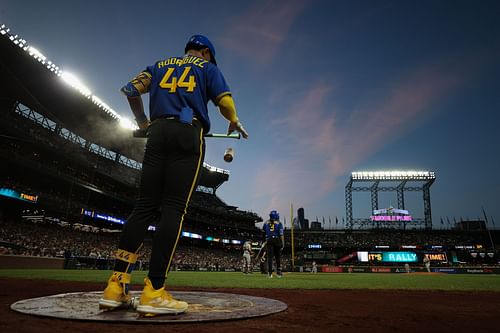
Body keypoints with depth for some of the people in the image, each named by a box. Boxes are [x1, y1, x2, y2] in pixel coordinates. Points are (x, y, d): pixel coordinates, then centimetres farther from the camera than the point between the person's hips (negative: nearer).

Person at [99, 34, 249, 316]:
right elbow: (225, 101, 4)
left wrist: (143, 121, 30)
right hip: (188, 134, -4)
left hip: (157, 132, 4)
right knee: (174, 208, -12)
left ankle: (116, 286, -7)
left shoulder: (161, 64, 27)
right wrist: (235, 125, 22)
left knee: (145, 206, 0)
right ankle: (154, 293, -18)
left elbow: (131, 89, 17)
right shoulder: (208, 67, 17)